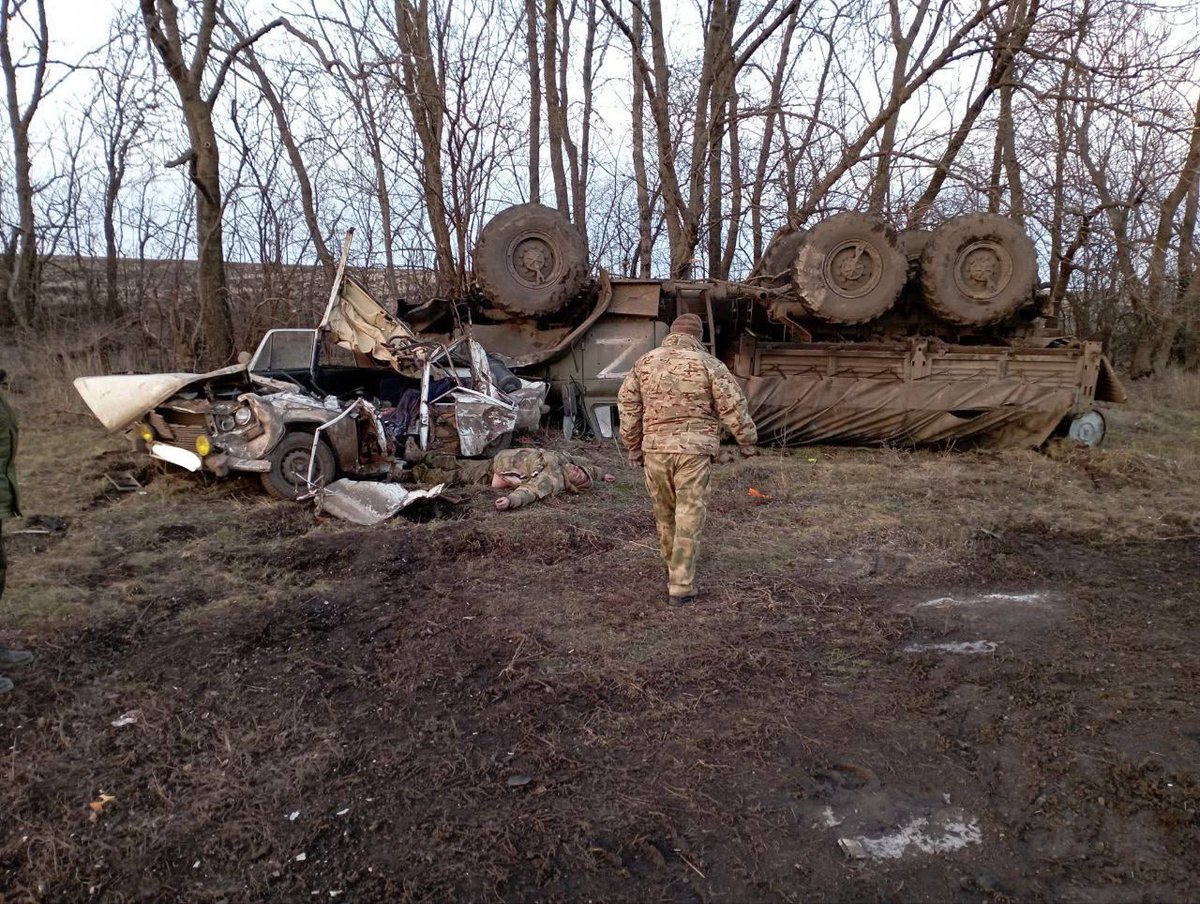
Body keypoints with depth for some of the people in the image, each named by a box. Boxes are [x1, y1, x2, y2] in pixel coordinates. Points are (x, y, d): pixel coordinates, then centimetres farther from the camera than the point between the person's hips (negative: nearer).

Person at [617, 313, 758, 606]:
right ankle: (681, 587, 2)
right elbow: (733, 407, -3)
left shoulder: (645, 362, 8)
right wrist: (747, 441, 11)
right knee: (688, 519, 1)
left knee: (665, 516, 18)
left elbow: (628, 405, 9)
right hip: (694, 450, -3)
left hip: (655, 449, 4)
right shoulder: (708, 364, -2)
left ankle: (675, 573, 35)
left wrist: (633, 446, 16)